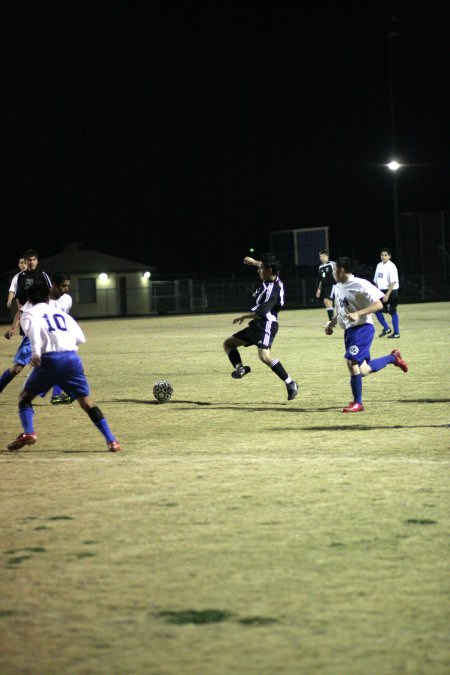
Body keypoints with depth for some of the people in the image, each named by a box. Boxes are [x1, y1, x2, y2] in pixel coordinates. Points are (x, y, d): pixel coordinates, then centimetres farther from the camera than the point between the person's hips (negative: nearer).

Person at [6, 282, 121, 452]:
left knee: (25, 396, 16)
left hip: (49, 359, -3)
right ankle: (111, 440, -4)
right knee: (86, 401, 7)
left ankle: (28, 432, -6)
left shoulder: (29, 313, 16)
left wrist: (35, 351, -24)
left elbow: (33, 328, -9)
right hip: (72, 358, 3)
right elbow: (80, 338, 18)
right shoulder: (61, 313, 28)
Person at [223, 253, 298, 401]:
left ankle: (290, 383, -23)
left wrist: (243, 317, -13)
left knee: (264, 356, -28)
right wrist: (253, 262, 31)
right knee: (228, 343, 13)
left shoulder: (271, 291, -23)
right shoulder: (272, 278, 4)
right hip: (257, 325, 11)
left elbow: (260, 313, -26)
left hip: (266, 325, -11)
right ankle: (239, 367, -6)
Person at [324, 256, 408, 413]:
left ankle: (357, 403, -7)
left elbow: (378, 305, -18)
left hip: (362, 328, -9)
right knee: (363, 370, 9)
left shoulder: (360, 285, -14)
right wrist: (331, 323, 14)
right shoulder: (338, 287, 13)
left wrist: (358, 314, -28)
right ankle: (392, 357, 31)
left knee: (352, 362, -18)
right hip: (349, 330, 9)